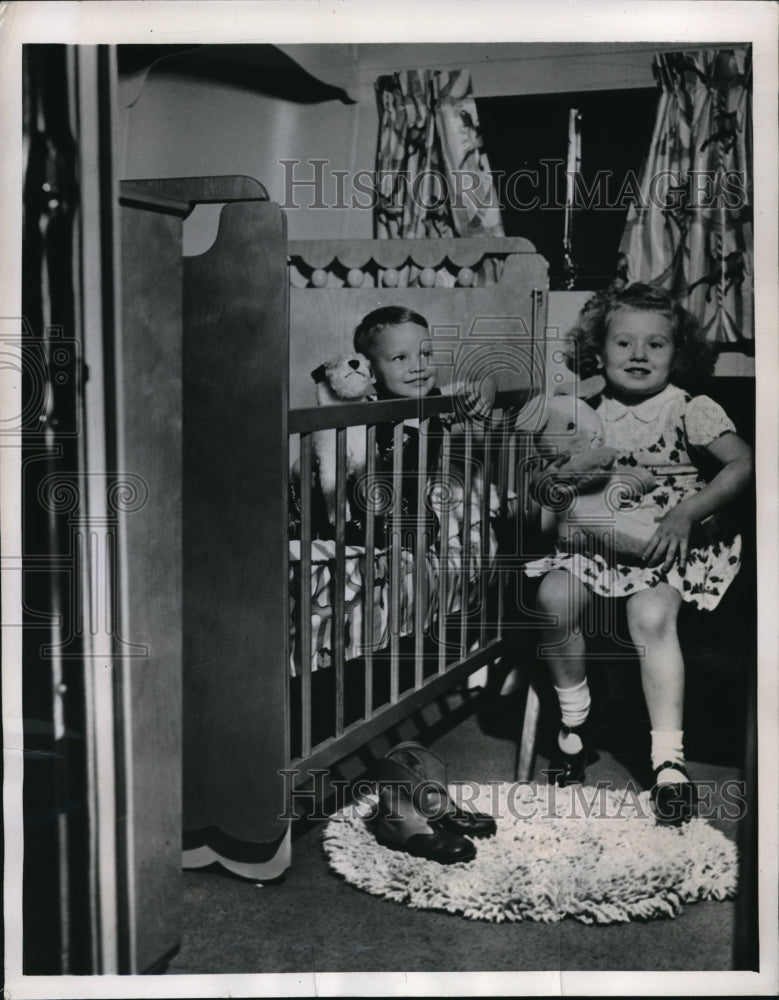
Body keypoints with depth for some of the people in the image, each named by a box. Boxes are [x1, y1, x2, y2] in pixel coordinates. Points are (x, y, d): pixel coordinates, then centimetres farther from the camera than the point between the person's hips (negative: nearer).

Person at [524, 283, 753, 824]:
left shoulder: (691, 409, -4)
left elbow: (742, 463, -13)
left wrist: (686, 514, -20)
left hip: (668, 545, -4)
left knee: (651, 615, -30)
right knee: (555, 596, -21)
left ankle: (670, 758, -20)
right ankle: (574, 718, 3)